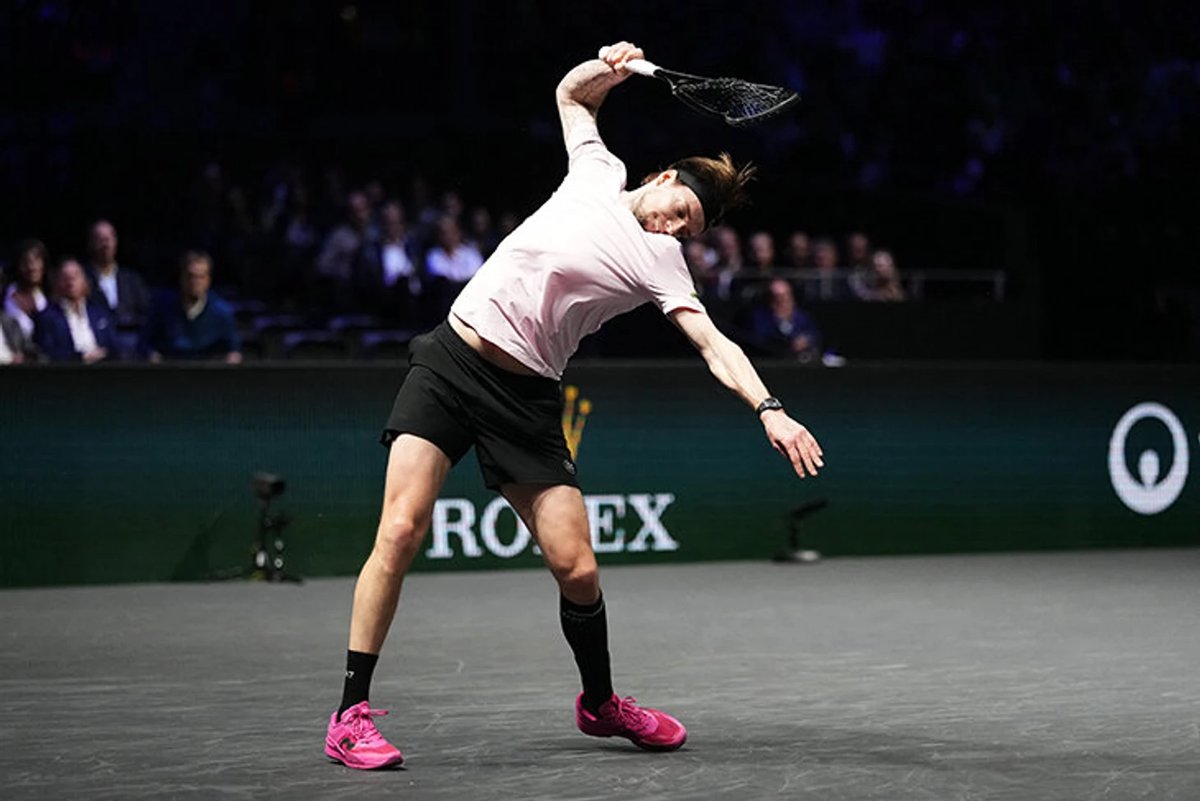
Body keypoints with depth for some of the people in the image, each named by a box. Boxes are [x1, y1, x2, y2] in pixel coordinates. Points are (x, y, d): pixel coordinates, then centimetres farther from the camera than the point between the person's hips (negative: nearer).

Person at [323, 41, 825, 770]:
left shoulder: (659, 259, 0)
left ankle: (599, 703, 24)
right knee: (401, 531, -14)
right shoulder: (599, 172, 8)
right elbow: (571, 93, 26)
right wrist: (608, 67, 7)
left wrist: (769, 408, -26)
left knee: (576, 568, -6)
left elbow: (713, 344, -12)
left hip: (524, 396, 0)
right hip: (450, 360, 1)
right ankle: (352, 716, -7)